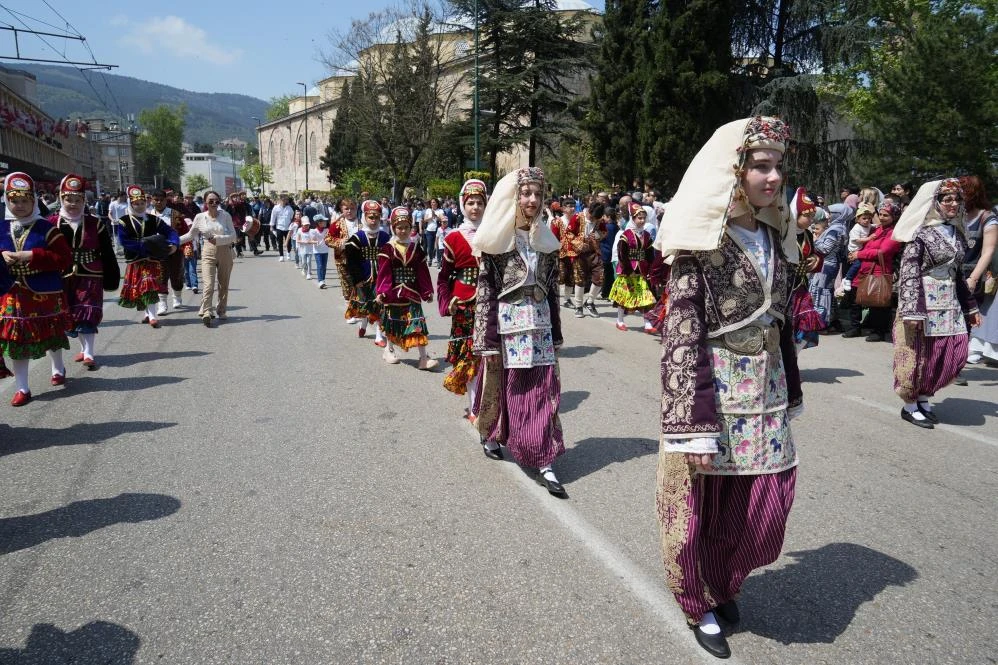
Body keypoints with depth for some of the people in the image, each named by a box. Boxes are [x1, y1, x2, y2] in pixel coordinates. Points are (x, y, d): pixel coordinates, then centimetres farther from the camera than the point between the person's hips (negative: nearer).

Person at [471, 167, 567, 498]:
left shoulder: (546, 239, 8)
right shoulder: (496, 240, -5)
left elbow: (552, 289, 11)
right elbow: (484, 291, -8)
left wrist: (556, 334, 11)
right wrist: (488, 341, -11)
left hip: (539, 322, 4)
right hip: (507, 322, -3)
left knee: (545, 389, -1)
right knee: (506, 387, 10)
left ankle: (545, 464, 2)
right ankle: (490, 435, 37)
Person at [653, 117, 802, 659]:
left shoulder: (773, 237, 6)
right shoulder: (701, 244, -15)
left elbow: (781, 323, 14)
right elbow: (681, 339, -18)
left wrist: (787, 394, 17)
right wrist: (692, 426, -21)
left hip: (764, 394, 6)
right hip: (712, 393, -6)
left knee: (766, 505, 12)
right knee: (700, 506, 10)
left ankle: (724, 582, 41)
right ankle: (700, 605, 35)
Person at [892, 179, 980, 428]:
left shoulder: (956, 234, 12)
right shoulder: (921, 234, -9)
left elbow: (958, 274, 19)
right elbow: (909, 273, -15)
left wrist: (971, 307, 19)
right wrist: (911, 311, -21)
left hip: (949, 303, 7)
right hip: (925, 302, -7)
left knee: (954, 355, 5)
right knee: (918, 354, 0)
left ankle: (924, 396, 22)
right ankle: (910, 405, 14)